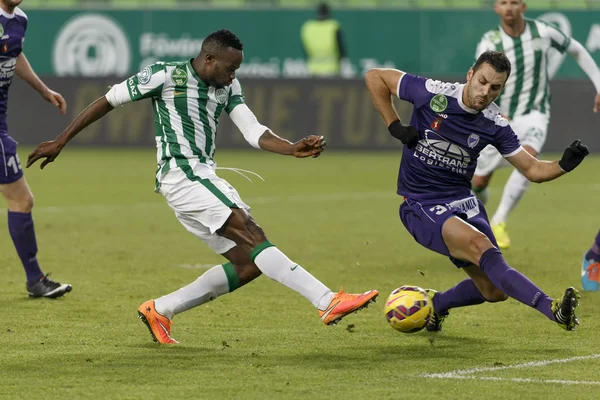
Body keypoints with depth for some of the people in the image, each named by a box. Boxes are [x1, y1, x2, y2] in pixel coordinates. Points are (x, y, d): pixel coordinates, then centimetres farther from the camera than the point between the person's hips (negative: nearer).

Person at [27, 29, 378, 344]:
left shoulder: (228, 87, 13)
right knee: (254, 239, -21)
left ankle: (160, 310, 9)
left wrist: (294, 149, -14)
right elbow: (110, 100, 1)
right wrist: (61, 141, 4)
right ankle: (329, 302, -31)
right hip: (180, 175, -9)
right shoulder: (166, 75, -7)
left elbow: (254, 132, 5)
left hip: (206, 178, 9)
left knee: (249, 264, 0)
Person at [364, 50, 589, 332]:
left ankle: (436, 304, 28)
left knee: (494, 290, -2)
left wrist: (563, 166, -20)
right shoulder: (431, 93, -15)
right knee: (480, 245, -31)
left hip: (462, 202, 5)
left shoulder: (495, 125, -4)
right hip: (421, 206, -5)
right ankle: (552, 309, -41)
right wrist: (394, 126, -8)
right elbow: (374, 77, -3)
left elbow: (532, 170, 0)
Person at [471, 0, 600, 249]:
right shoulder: (489, 43, -14)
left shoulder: (542, 32, -10)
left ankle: (499, 223, -26)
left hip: (534, 114, -1)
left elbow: (576, 50, 8)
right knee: (480, 181, 9)